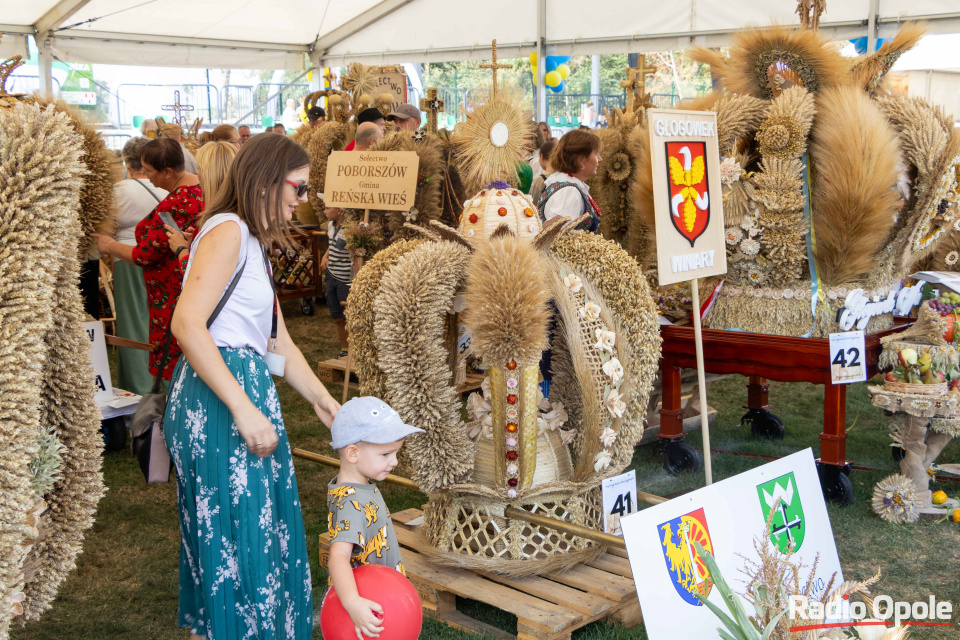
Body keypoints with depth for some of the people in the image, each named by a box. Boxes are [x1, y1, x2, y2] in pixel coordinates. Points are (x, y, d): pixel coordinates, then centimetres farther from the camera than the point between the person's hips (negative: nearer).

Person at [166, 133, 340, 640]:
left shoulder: (254, 245, 19)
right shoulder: (227, 231, -12)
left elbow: (279, 342, 20)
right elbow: (186, 323, -24)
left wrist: (322, 400, 13)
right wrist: (245, 410, -25)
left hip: (245, 392, 10)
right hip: (218, 398, -10)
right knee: (239, 536, -1)